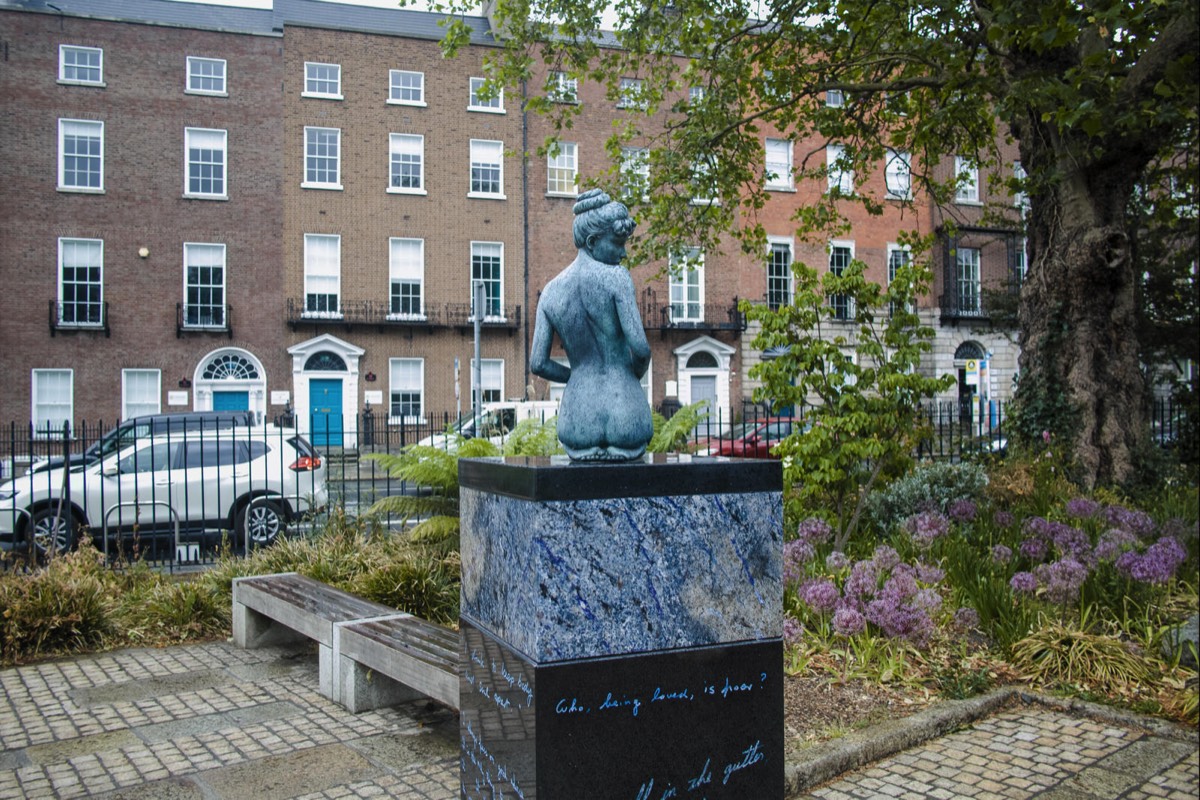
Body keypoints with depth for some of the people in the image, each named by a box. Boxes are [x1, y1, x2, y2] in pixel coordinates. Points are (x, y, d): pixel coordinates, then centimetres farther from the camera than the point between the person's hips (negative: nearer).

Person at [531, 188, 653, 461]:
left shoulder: (551, 292, 5)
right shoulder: (616, 277, -9)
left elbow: (538, 364, 4)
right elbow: (640, 347, -15)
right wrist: (636, 374, 7)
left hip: (579, 419, 3)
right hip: (625, 415, -2)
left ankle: (587, 451, 6)